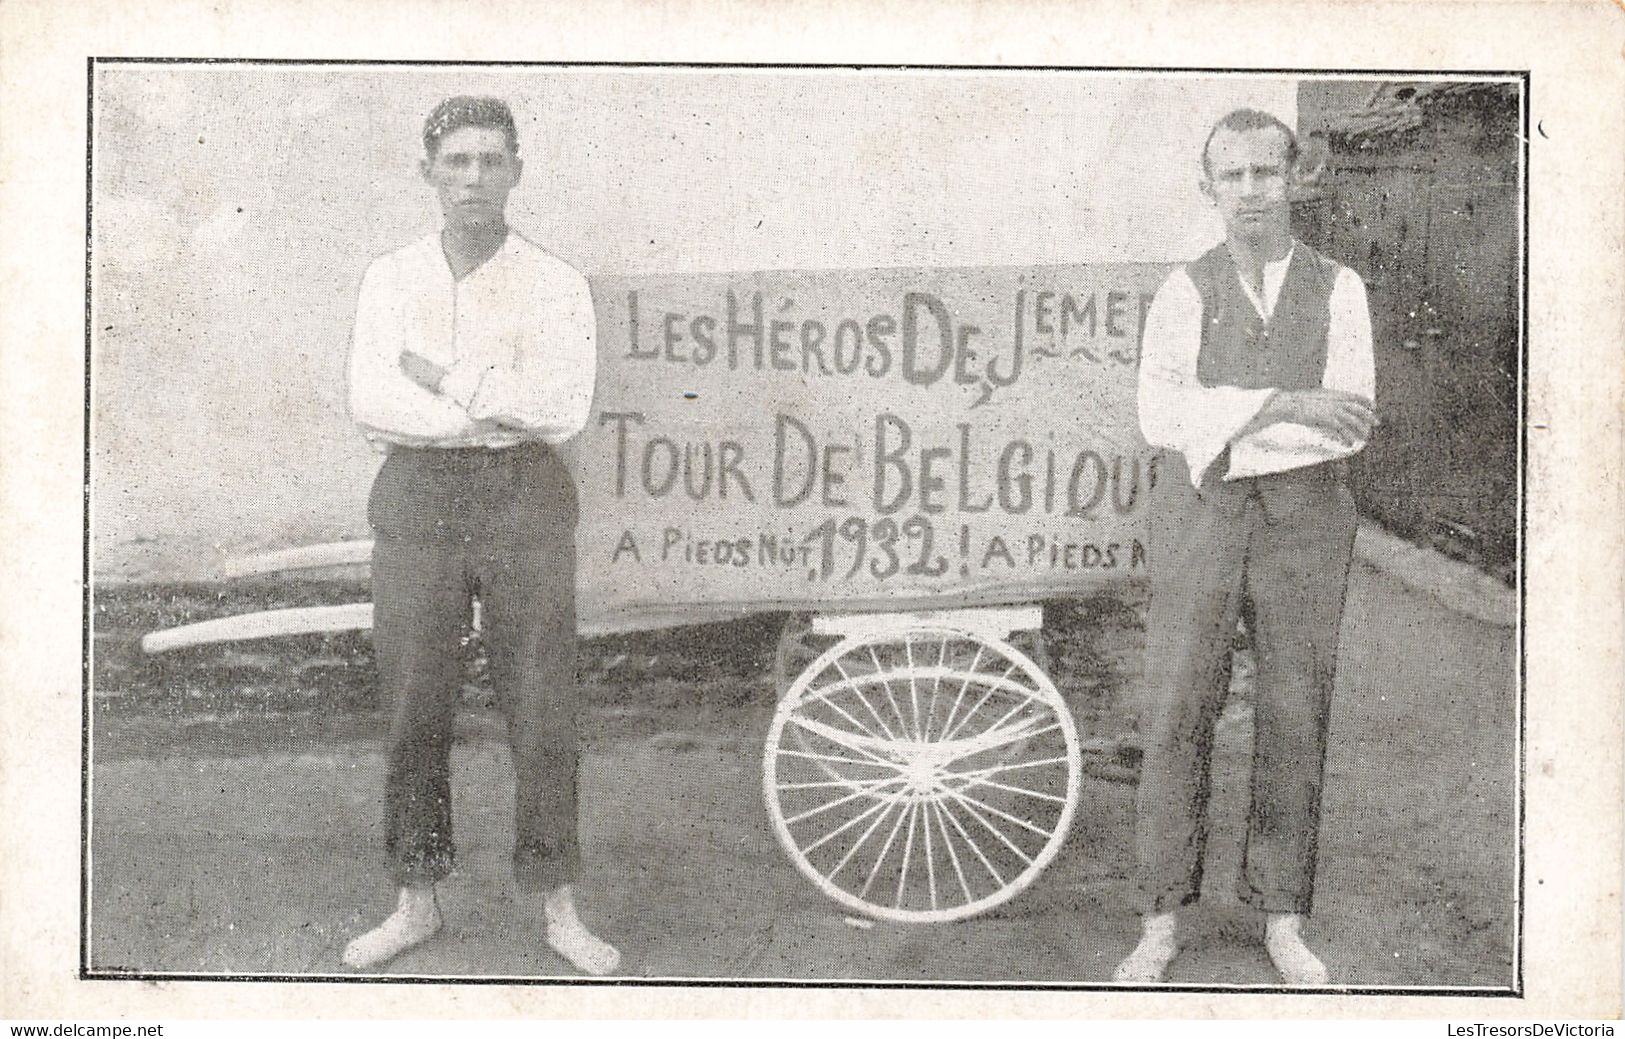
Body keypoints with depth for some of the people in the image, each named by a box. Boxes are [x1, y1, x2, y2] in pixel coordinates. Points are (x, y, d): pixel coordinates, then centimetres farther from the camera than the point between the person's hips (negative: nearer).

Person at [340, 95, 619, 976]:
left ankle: (558, 911, 14)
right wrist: (501, 407, -14)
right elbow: (370, 402, -8)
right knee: (414, 710, 6)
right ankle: (416, 904, 20)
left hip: (525, 504, -1)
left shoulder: (556, 285, 0)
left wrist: (444, 379, -12)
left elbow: (564, 408, -14)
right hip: (416, 500, 1)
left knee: (541, 710, 2)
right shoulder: (391, 279, 5)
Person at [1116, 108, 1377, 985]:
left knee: (1294, 722, 4)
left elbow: (1349, 425, -12)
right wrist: (1280, 405, -28)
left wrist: (1217, 431, -18)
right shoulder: (1183, 294, 0)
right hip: (1197, 527, 0)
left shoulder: (1339, 292, 1)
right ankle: (1162, 926, 8)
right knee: (1177, 719, -2)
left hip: (1303, 526, 1)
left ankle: (1282, 921, 16)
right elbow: (1162, 417, -16)